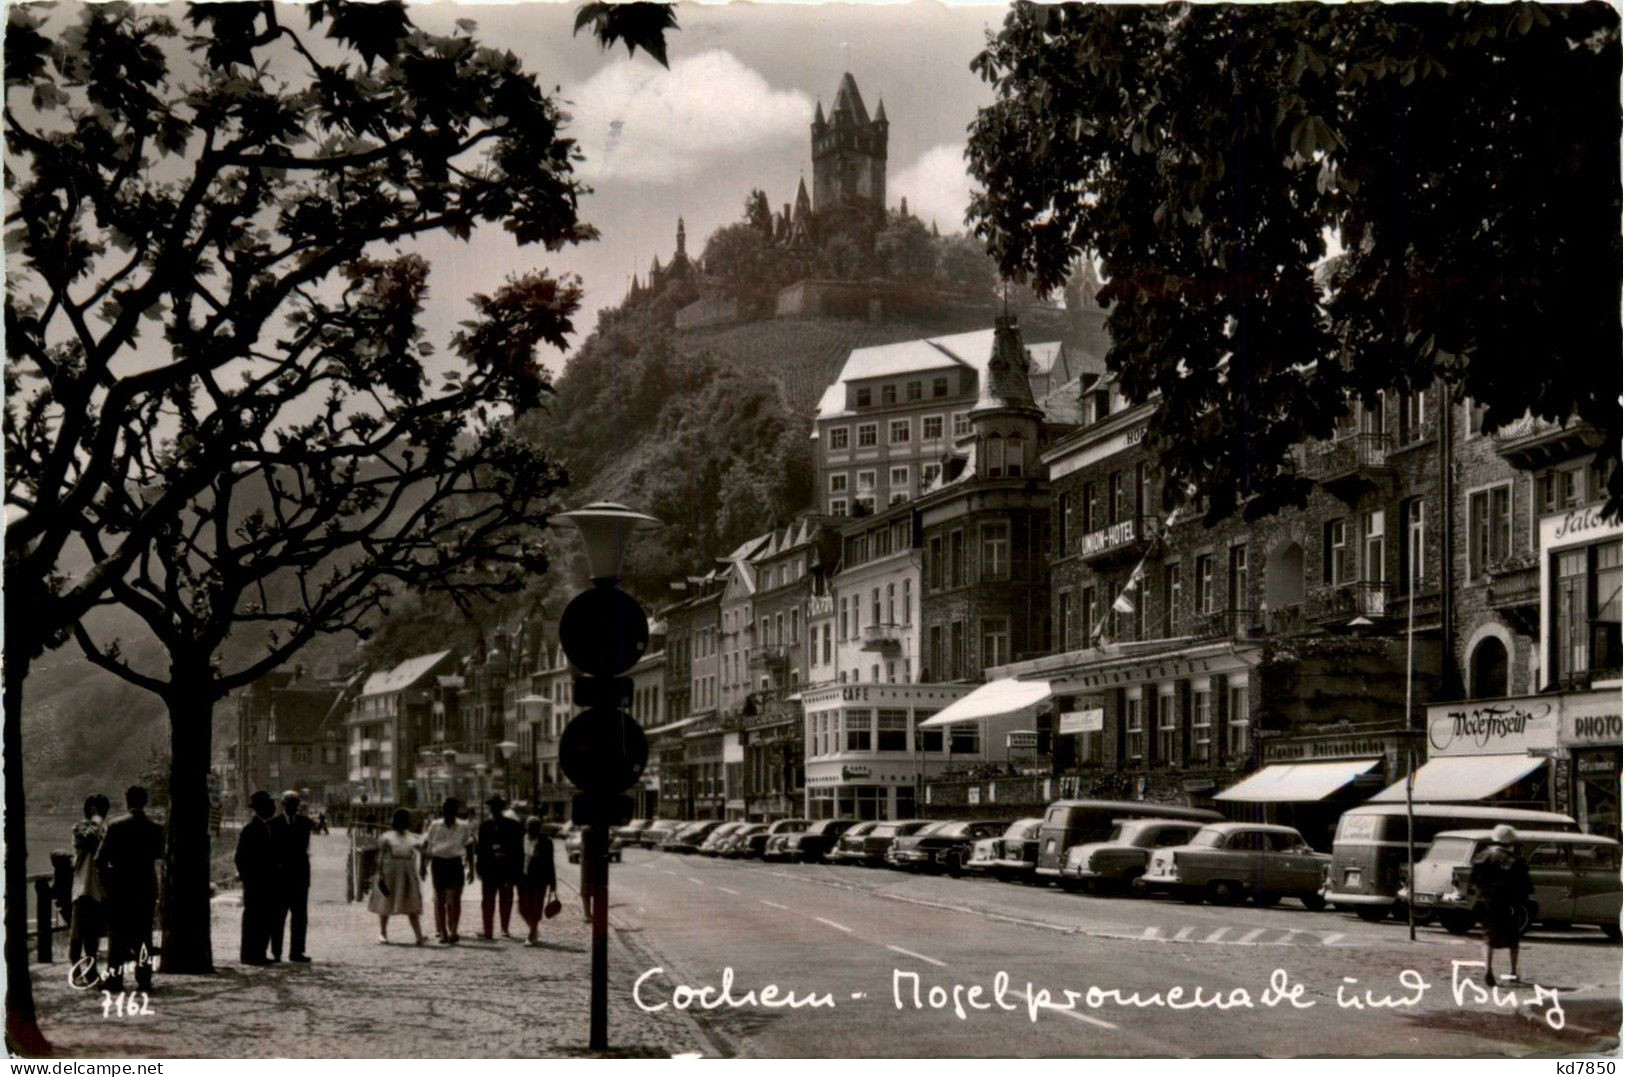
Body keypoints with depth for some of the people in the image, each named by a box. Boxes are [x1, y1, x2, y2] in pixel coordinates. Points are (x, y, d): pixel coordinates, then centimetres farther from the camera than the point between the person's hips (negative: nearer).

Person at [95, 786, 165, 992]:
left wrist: (106, 882, 7)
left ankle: (115, 977, 4)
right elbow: (158, 863, 1)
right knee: (143, 934, 9)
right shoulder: (155, 829, -2)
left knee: (118, 934, 6)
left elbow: (100, 859, -6)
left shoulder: (115, 826, -7)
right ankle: (144, 979, 6)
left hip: (119, 889, -1)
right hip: (146, 889, 1)